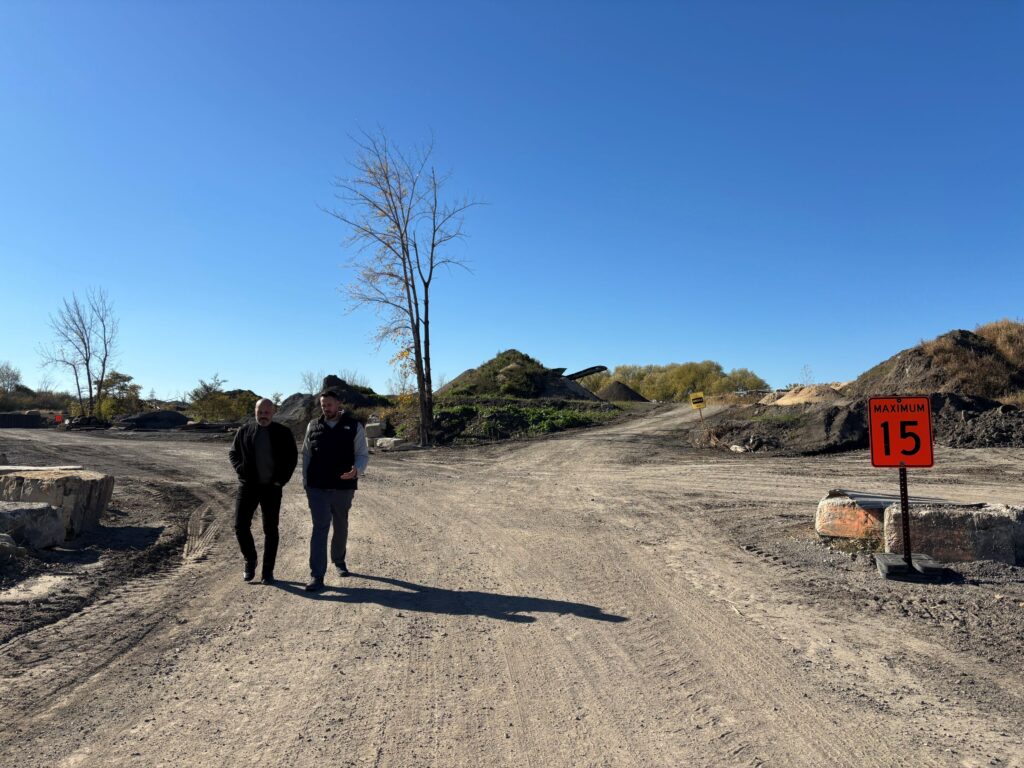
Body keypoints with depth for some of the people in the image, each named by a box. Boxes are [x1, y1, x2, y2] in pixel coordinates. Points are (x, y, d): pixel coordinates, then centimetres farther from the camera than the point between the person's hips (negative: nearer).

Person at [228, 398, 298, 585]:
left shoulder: (283, 433, 0)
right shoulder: (244, 431, 4)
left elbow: (292, 457, 4)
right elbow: (233, 453, 11)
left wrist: (282, 479, -5)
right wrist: (242, 471, -5)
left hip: (271, 488, -1)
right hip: (248, 486, 1)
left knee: (271, 530, 4)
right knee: (241, 526, -2)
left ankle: (268, 570, 15)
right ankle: (250, 560, 22)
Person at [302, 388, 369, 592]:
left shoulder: (354, 427, -2)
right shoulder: (313, 426, 5)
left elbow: (362, 455, -3)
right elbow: (306, 455, 11)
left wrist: (356, 470, -24)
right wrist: (305, 483, 6)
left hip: (343, 487, 0)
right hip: (317, 488, 0)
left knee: (341, 527, 15)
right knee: (320, 528, -6)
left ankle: (339, 560, 38)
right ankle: (317, 577, -5)